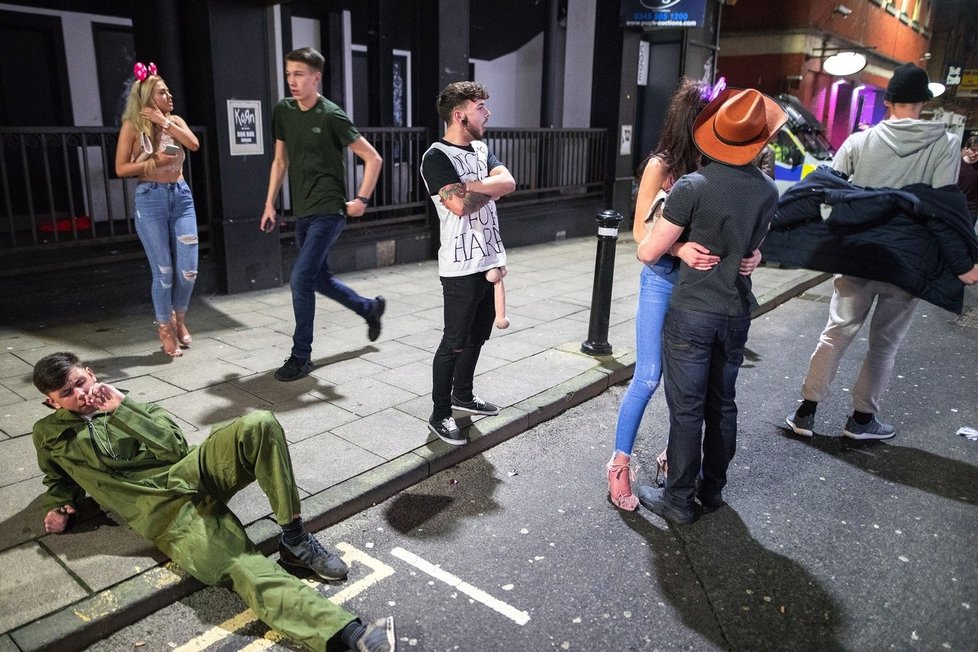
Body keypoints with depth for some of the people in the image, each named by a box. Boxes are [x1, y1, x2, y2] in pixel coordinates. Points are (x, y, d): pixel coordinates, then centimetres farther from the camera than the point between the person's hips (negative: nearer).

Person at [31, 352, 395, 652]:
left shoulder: (122, 406, 20)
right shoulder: (49, 435, 19)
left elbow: (174, 446, 3)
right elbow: (58, 479, 36)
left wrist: (123, 408, -1)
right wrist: (57, 506, 15)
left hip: (190, 473, 3)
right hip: (164, 513, -3)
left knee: (259, 425, -29)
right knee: (245, 568, -28)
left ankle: (294, 540, -20)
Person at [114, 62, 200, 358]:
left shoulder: (175, 120, 10)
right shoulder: (133, 126, -2)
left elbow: (194, 144, -10)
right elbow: (120, 169, -3)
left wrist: (163, 122, -10)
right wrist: (154, 161, -13)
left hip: (181, 195, 4)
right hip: (150, 199, -4)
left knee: (189, 270, 1)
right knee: (164, 271, -1)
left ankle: (179, 318, 27)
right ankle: (165, 328, 18)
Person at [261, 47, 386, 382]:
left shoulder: (331, 115, -12)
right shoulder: (283, 111, 7)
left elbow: (373, 159, -9)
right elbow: (280, 160, 15)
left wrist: (362, 199, -11)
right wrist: (269, 204, 12)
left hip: (328, 212, -7)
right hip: (302, 212, 7)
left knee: (301, 278, -13)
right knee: (320, 278, 16)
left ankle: (301, 356, -1)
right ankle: (371, 308, 40)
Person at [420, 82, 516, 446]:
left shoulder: (481, 150, 14)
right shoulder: (437, 157, -11)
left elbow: (509, 183, -3)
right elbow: (459, 204, -23)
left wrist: (469, 186, -15)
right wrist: (490, 189, -6)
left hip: (490, 260, 8)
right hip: (461, 267, -8)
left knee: (477, 335, 17)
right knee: (454, 341, -2)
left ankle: (462, 395, 34)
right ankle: (439, 415, 9)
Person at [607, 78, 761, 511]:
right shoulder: (661, 166, -9)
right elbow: (641, 232, -10)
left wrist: (752, 252, -16)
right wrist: (680, 249, -27)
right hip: (663, 282, -4)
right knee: (648, 377, 0)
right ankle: (620, 464, 16)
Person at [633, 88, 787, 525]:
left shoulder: (692, 187, -17)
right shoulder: (768, 190, 0)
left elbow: (648, 253, -13)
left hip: (691, 312, -5)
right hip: (737, 312, 6)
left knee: (687, 408, 3)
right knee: (722, 403, 17)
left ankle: (679, 500, 14)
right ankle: (713, 489, 30)